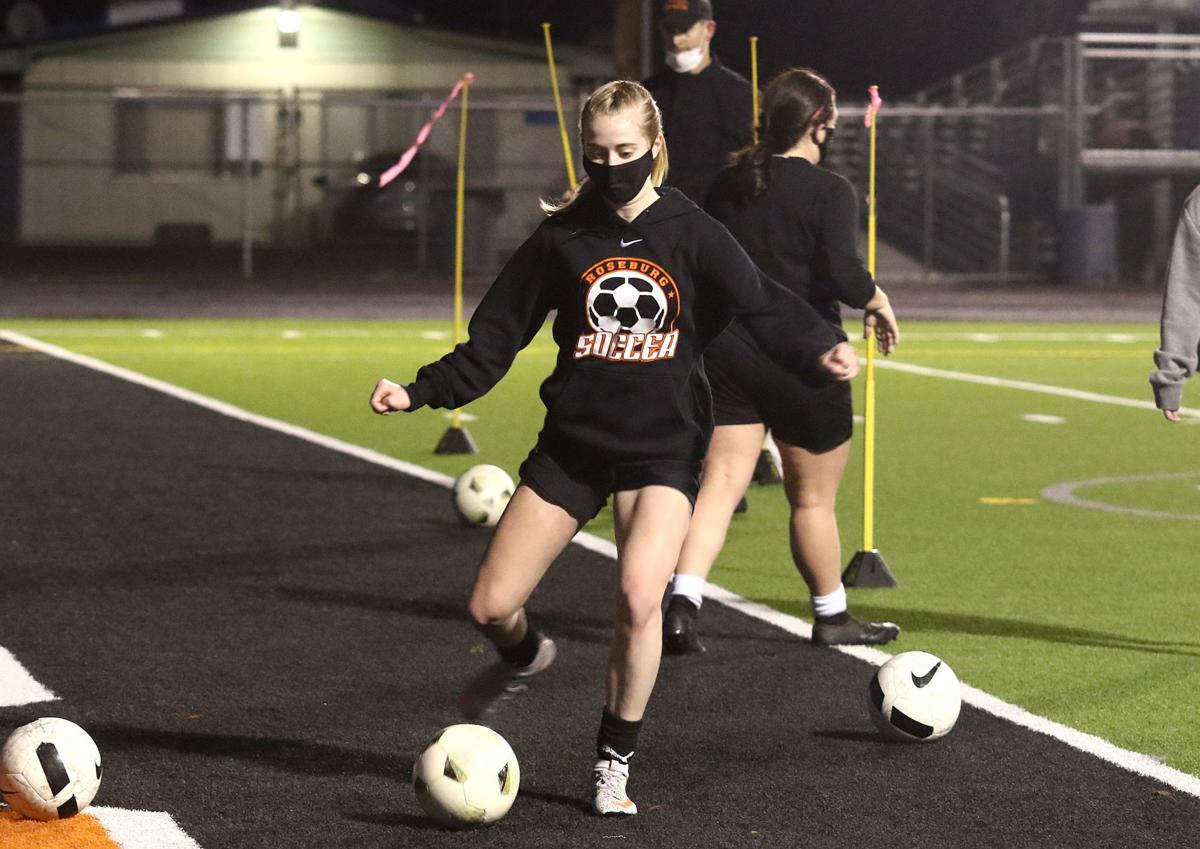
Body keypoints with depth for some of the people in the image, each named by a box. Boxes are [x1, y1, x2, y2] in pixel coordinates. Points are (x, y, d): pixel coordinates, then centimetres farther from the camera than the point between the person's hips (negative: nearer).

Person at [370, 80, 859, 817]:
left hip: (662, 447, -2)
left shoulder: (692, 234, -4)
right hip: (572, 443, 2)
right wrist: (421, 393, -4)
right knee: (490, 607, -1)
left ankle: (615, 763, -3)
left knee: (640, 598, -24)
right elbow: (495, 338, 5)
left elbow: (764, 305, -13)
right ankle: (526, 656, 40)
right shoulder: (563, 238, 0)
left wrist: (820, 349, -32)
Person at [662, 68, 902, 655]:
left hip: (725, 353, 5)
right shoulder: (828, 192, -12)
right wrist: (877, 300, -2)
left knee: (720, 482, 1)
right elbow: (843, 275, -22)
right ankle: (831, 617, 26)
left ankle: (683, 600, -18)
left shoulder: (728, 184, 7)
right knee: (813, 498, 10)